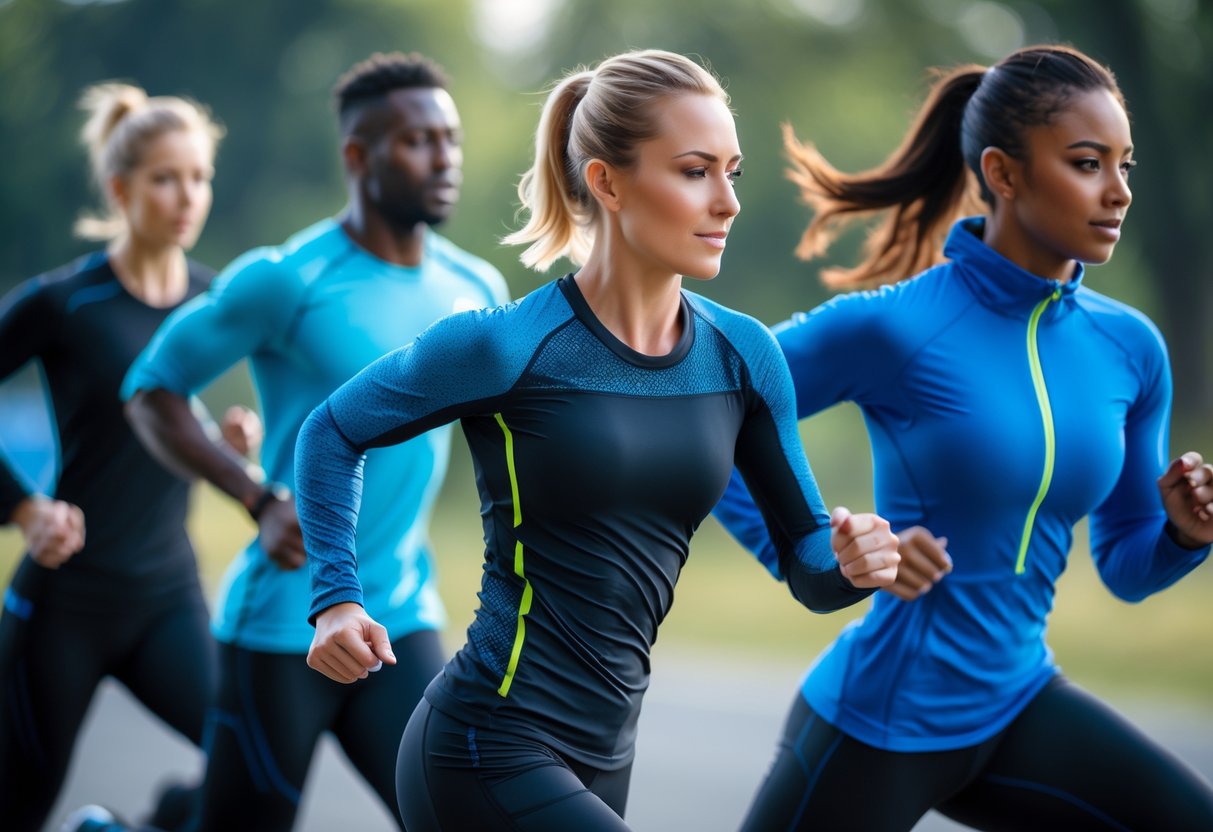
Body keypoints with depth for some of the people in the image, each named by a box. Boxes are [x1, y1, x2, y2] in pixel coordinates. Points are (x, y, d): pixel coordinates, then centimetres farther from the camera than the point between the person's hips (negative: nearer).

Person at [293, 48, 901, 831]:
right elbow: (334, 433, 2)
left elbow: (809, 567, 7)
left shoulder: (743, 356, 2)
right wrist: (338, 600, -8)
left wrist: (855, 561, -15)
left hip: (601, 757, 7)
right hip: (488, 755, -7)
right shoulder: (508, 347, -13)